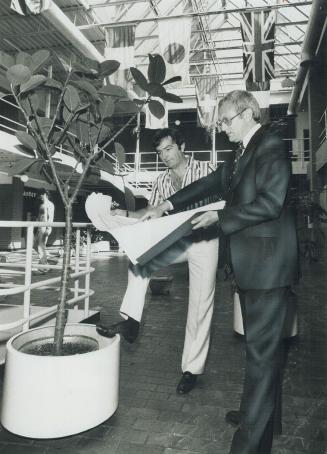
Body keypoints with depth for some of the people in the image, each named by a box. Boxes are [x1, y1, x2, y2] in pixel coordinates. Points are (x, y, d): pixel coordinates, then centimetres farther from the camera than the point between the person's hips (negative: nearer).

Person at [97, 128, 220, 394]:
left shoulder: (205, 171, -3)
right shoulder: (161, 182, 11)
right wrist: (125, 214, -6)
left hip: (204, 241, -4)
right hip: (176, 242, 5)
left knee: (200, 305, -1)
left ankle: (192, 368, 13)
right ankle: (131, 321, -12)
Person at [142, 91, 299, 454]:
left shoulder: (271, 146, -10)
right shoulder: (245, 153, 17)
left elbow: (270, 203, -20)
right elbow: (213, 181, 17)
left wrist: (220, 217, -14)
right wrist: (167, 205, 10)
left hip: (267, 263, -9)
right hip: (252, 262, 9)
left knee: (262, 347, -3)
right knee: (260, 343, 19)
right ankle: (258, 411, 36)